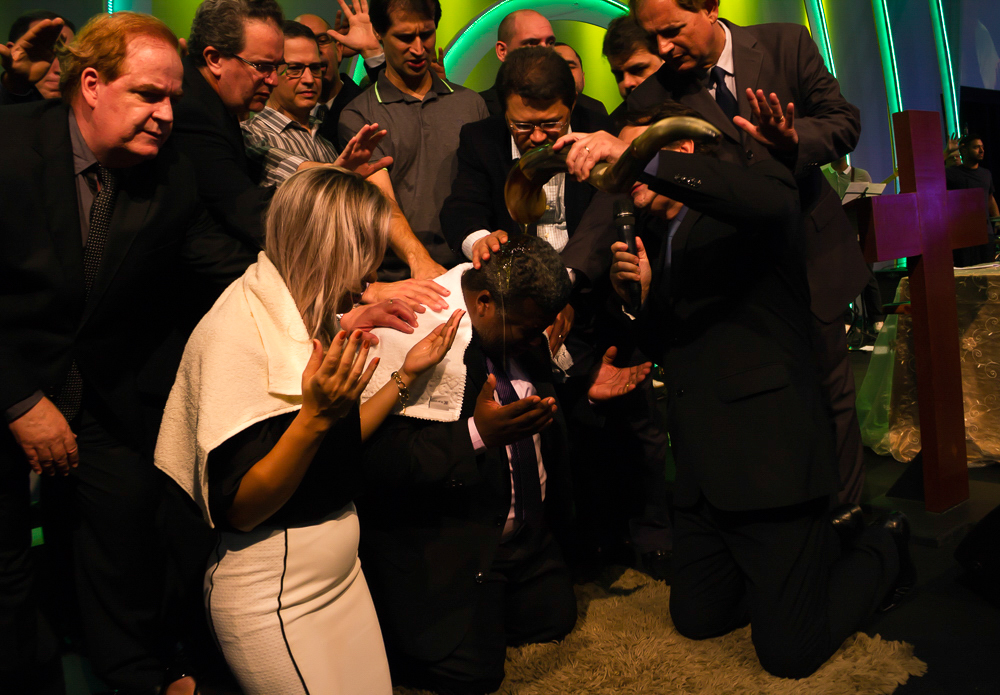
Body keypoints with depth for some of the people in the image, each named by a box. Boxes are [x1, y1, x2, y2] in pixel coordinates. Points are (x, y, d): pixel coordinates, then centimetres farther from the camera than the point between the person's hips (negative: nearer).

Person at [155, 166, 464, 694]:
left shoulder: (308, 319, 4)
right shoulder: (235, 332, -22)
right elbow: (237, 509, -23)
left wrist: (406, 375, 5)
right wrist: (315, 414, -34)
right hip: (272, 600, -8)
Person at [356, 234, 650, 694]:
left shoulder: (519, 334, -1)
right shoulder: (415, 340, -26)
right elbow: (381, 460, -31)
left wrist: (587, 393, -1)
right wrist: (476, 435, -39)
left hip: (529, 532, 8)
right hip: (449, 549, -8)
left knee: (553, 621, 14)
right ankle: (379, 627, 19)